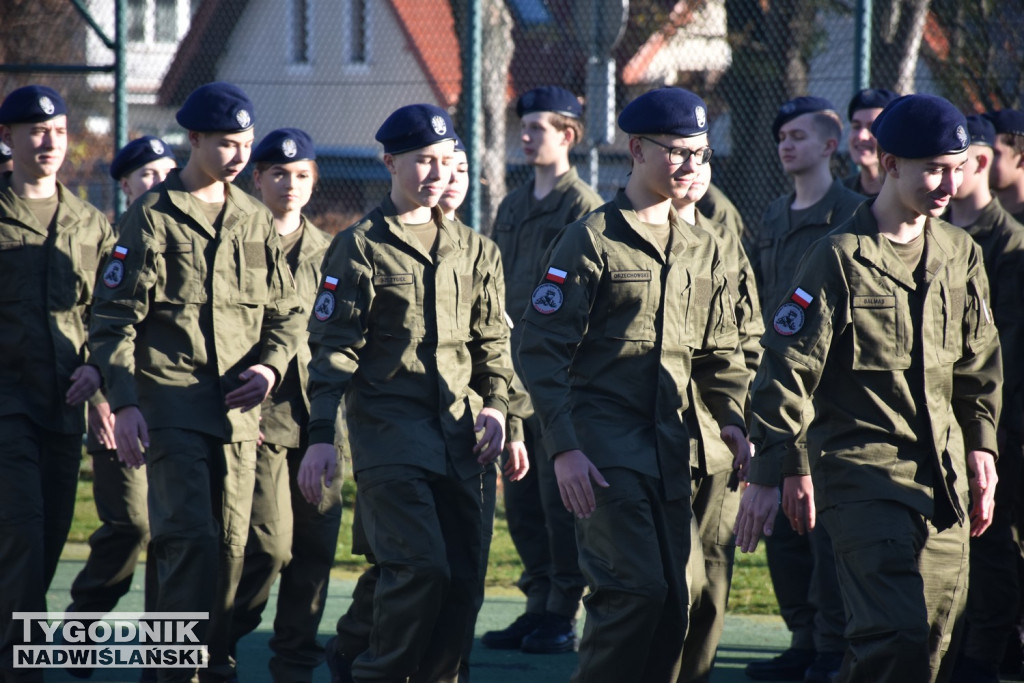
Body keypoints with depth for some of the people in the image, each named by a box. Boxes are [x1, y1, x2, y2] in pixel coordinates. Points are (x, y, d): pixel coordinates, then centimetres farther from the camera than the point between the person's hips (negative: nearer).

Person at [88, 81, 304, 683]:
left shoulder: (256, 221, 14)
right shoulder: (153, 217, -1)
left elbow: (287, 314, 20)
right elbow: (114, 318, -4)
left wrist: (270, 366, -1)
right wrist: (124, 402, -13)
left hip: (239, 408, 5)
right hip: (171, 403, -5)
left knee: (232, 544, 5)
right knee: (192, 537, -15)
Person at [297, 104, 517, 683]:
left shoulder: (475, 251, 16)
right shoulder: (361, 248, 0)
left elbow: (492, 341, 19)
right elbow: (333, 348, -3)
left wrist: (495, 404, 2)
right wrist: (321, 435, -9)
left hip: (460, 434, 5)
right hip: (390, 427, -5)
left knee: (465, 576, 0)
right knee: (421, 566, -16)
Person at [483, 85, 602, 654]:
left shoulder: (584, 207, -6)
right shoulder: (513, 207, 18)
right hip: (516, 369, 8)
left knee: (559, 495, -5)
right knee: (521, 498, 9)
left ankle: (565, 616, 0)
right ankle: (539, 607, 16)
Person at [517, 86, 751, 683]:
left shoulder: (704, 251, 14)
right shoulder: (591, 240, -5)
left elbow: (721, 353, 19)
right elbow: (542, 349, -9)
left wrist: (736, 420, 0)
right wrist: (564, 448, -16)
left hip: (671, 445, 6)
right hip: (603, 438, -6)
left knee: (674, 603, 5)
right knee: (637, 587, -16)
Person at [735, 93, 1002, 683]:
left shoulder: (961, 253, 10)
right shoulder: (842, 258, -9)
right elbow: (787, 369, -9)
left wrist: (981, 445, 13)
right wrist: (774, 473, -12)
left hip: (944, 475, 6)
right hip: (864, 470, -6)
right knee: (897, 633, -19)